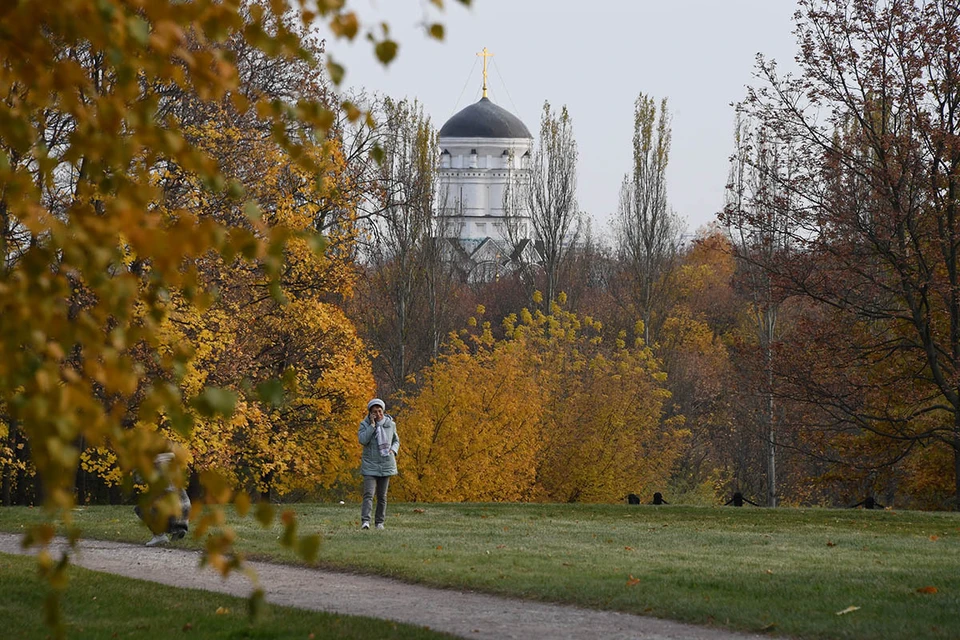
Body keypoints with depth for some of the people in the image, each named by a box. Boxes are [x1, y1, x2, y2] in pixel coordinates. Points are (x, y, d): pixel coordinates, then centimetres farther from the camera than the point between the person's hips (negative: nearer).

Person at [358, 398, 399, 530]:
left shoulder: (390, 424, 4)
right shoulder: (365, 424, -4)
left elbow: (396, 441, 18)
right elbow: (362, 440, -19)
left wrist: (394, 450, -3)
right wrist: (372, 425, -19)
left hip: (386, 464, 3)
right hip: (370, 465, -3)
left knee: (382, 496, 8)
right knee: (368, 494, -16)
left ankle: (379, 521, 17)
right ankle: (365, 520, -24)